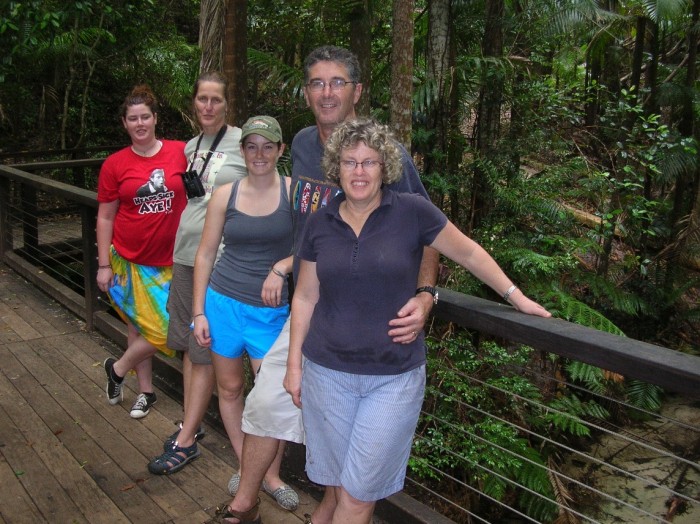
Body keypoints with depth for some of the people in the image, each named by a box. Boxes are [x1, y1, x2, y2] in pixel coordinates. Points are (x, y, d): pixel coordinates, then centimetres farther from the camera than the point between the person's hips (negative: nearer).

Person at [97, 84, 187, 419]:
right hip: (131, 259, -1)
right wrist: (103, 265, -1)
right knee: (143, 324, 5)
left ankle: (118, 368, 29)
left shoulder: (181, 152, -3)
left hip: (171, 259, 1)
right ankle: (146, 390, 26)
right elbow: (105, 218, 2)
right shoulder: (115, 165, -1)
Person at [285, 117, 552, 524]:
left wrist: (516, 296, 7)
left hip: (394, 378, -2)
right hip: (327, 372, 3)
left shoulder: (412, 212, -8)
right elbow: (305, 297, 8)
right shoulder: (320, 224, 1)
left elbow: (468, 252, 3)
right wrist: (294, 364, 8)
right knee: (340, 485, 13)